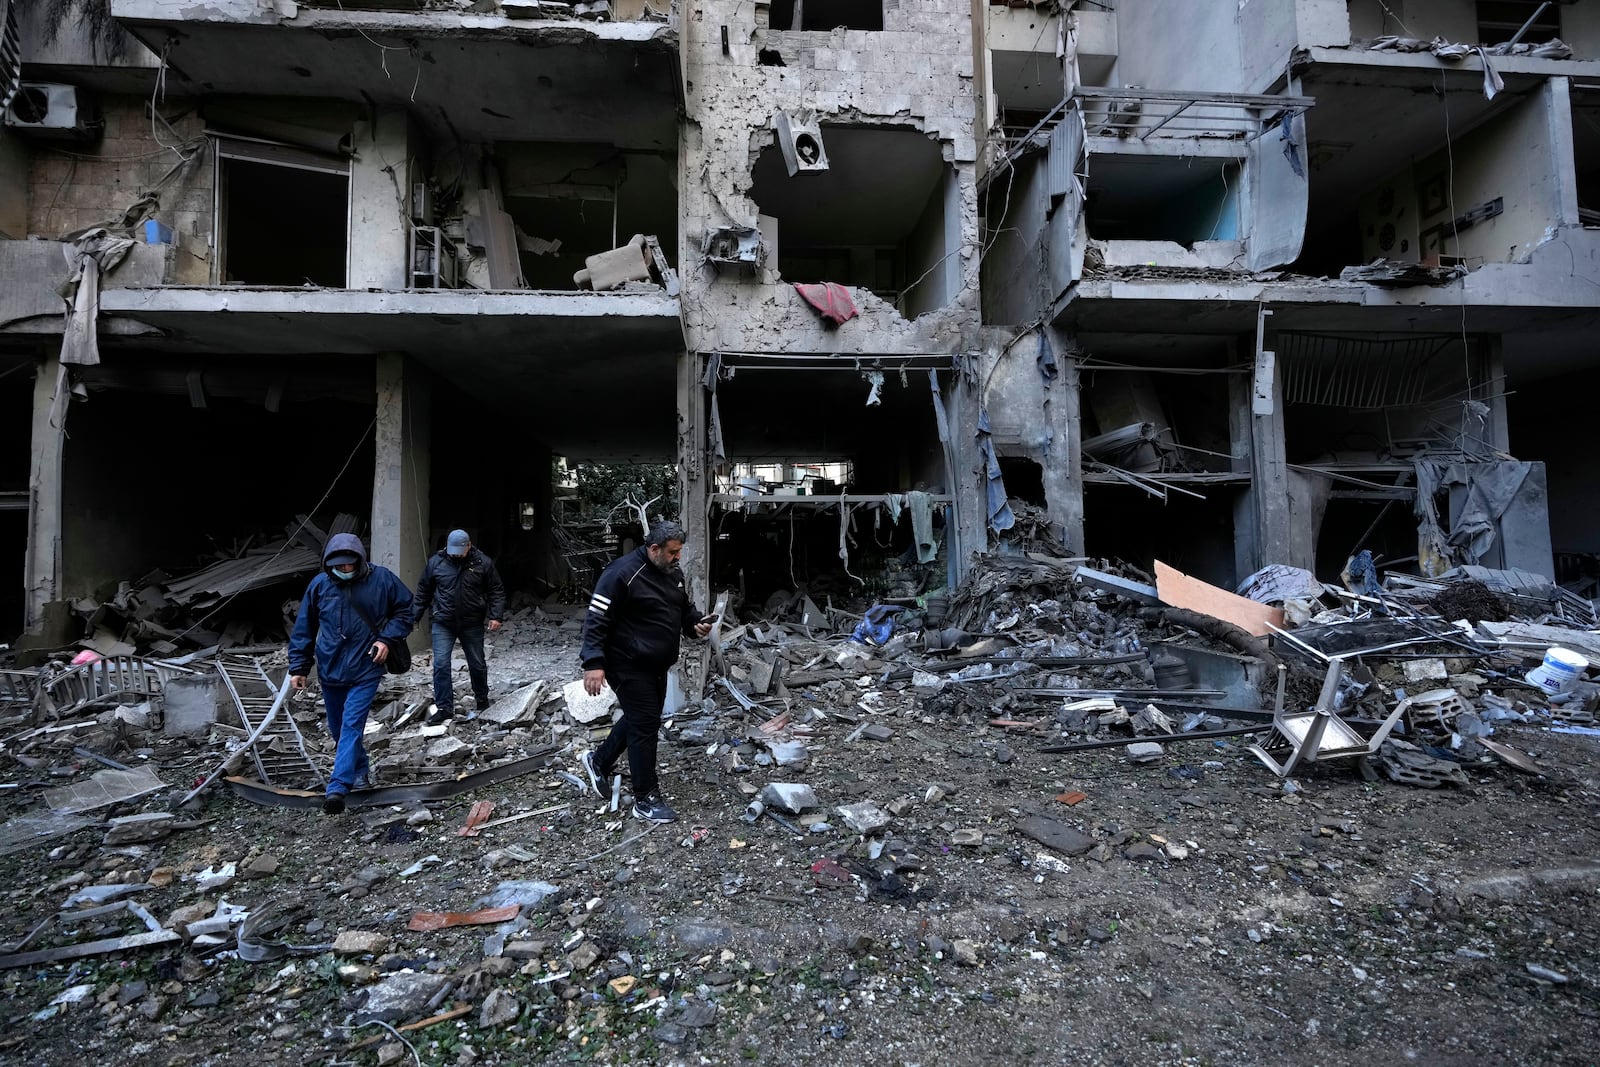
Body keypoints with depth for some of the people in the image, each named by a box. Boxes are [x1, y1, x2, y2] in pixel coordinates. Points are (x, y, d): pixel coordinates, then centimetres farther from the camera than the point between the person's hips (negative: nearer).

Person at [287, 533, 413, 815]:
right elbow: (304, 629, 6)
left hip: (366, 669, -4)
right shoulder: (319, 584, -3)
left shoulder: (383, 579, -8)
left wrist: (387, 638, -9)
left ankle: (337, 788, -14)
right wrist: (298, 667, 6)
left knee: (351, 725, -12)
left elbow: (405, 610, 4)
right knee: (338, 728, 15)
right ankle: (360, 770, 36)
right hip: (330, 670, 4)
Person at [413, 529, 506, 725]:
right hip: (443, 624, 0)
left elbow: (496, 591, -2)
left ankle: (482, 700, 33)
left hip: (472, 625, 0)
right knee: (440, 664, -7)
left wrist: (495, 616, -12)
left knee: (477, 664, 12)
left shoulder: (483, 563, -6)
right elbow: (423, 591, 8)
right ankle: (444, 708, 2)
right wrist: (414, 616, 7)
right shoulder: (435, 562, -3)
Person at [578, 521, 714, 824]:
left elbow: (684, 608, 20)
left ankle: (598, 760, 43)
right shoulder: (622, 573, -20)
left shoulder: (673, 572, 6)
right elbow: (596, 619, -21)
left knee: (638, 719, 20)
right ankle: (646, 800, 8)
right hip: (629, 665, -9)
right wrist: (594, 663, -28)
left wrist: (696, 623, -3)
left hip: (657, 665, 9)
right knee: (645, 725, -5)